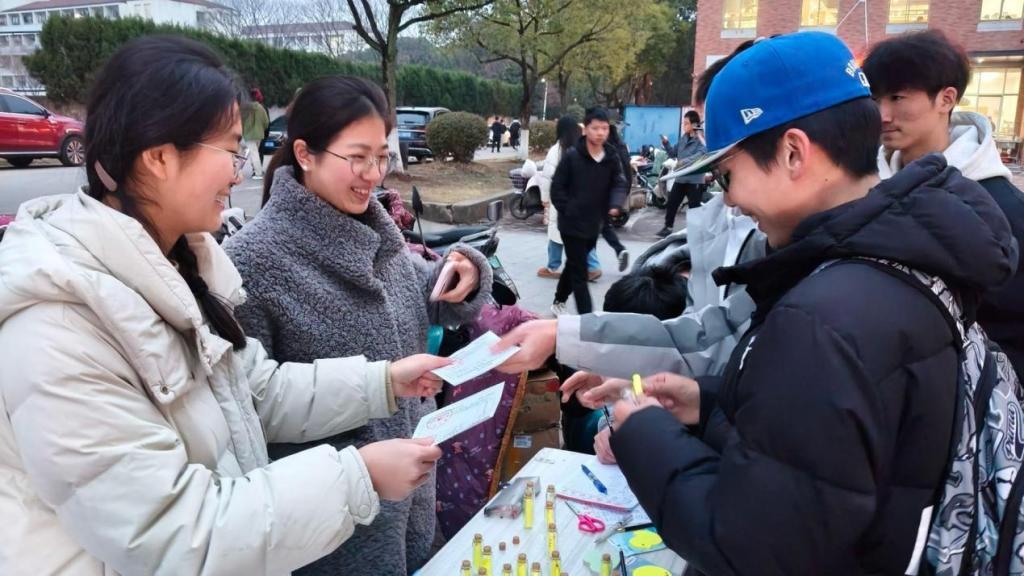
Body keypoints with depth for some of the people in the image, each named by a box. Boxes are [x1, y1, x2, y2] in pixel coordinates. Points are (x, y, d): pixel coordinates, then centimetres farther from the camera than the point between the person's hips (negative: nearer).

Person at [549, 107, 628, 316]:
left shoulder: (612, 158, 0)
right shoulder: (572, 156, -12)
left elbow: (619, 184, 0)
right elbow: (557, 187, -7)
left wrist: (615, 204, -19)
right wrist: (568, 211, -12)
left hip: (594, 224, 5)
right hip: (572, 224, -5)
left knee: (574, 266, 21)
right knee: (580, 273, -4)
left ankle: (559, 302, 41)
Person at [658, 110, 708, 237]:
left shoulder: (701, 140, -11)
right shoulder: (683, 138, 11)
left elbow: (701, 155, -28)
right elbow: (674, 153, 17)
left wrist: (685, 161, -38)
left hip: (695, 179, -7)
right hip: (680, 177, 7)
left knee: (694, 207, 1)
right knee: (671, 203, 11)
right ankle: (668, 227, 24)